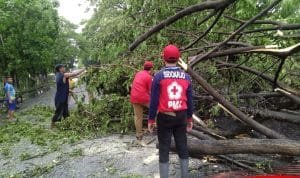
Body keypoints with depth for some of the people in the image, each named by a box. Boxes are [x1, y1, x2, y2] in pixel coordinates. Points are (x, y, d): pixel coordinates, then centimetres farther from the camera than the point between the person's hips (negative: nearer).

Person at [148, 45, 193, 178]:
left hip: (164, 117, -4)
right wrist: (189, 118, 16)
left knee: (164, 149, 6)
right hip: (181, 117, 4)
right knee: (182, 147, 15)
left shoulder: (159, 76, -11)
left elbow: (154, 100, -11)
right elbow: (189, 100, 5)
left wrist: (151, 119, -2)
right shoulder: (186, 77, 1)